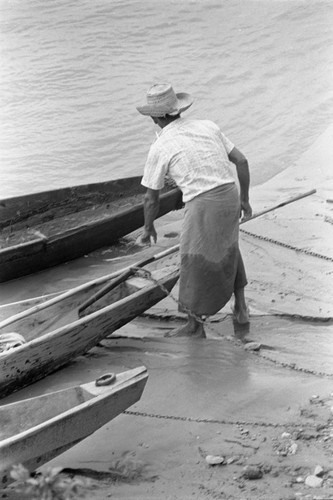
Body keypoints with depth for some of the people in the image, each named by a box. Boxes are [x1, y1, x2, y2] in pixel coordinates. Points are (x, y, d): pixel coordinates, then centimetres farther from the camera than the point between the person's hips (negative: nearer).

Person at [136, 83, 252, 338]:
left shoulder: (160, 148, -4)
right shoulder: (207, 126, 10)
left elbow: (151, 198, 5)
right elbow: (242, 161, 11)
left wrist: (148, 227, 23)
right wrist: (245, 199, 22)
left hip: (203, 206, -6)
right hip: (230, 198, 6)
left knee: (196, 268, 11)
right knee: (227, 250, 31)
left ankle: (195, 326, 25)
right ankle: (241, 307, 35)